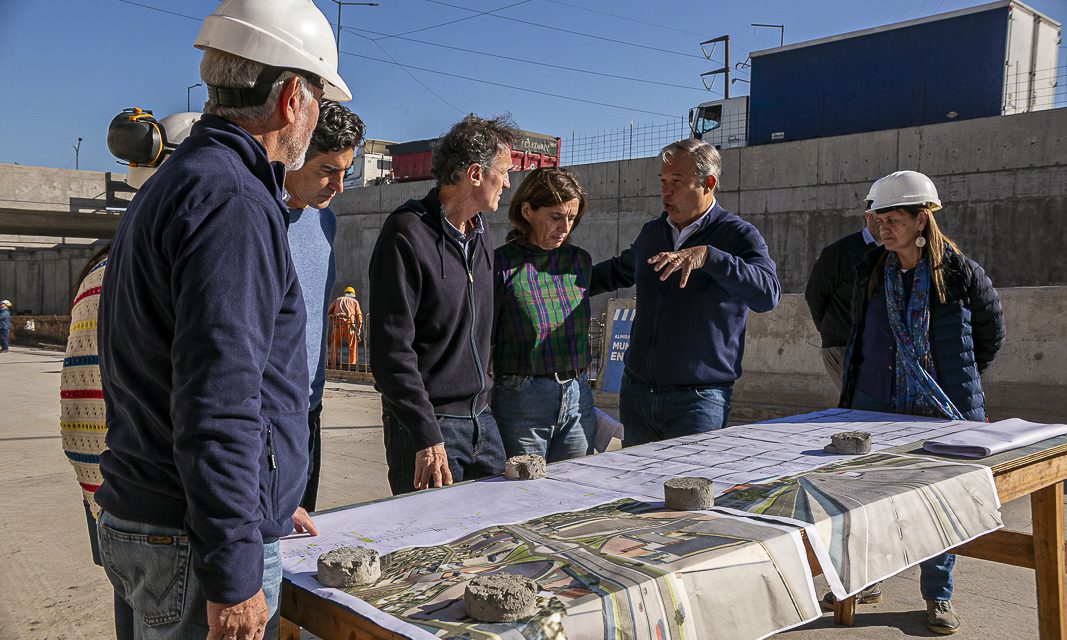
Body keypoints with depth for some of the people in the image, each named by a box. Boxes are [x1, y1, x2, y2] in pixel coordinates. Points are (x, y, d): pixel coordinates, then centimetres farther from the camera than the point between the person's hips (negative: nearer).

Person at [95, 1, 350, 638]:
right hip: (195, 542, -10)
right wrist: (233, 579, -21)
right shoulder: (232, 201, -19)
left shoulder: (171, 184, 14)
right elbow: (218, 407, -26)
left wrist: (268, 506, 25)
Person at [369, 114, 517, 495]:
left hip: (481, 419, 8)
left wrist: (482, 400, 15)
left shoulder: (480, 232, 12)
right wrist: (427, 437, -21)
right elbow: (391, 350, -19)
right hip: (429, 423, -8)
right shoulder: (408, 234, -15)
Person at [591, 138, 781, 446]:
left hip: (698, 400, -6)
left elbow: (768, 294, -25)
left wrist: (707, 256, -34)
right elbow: (619, 271, 33)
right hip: (635, 391, 6)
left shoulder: (739, 236, -6)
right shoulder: (652, 232, 12)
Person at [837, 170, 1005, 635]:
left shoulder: (959, 272, -6)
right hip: (875, 405, 3)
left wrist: (963, 379, 15)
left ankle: (938, 596, 23)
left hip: (941, 408, -2)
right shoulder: (871, 271, 4)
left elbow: (991, 329, 9)